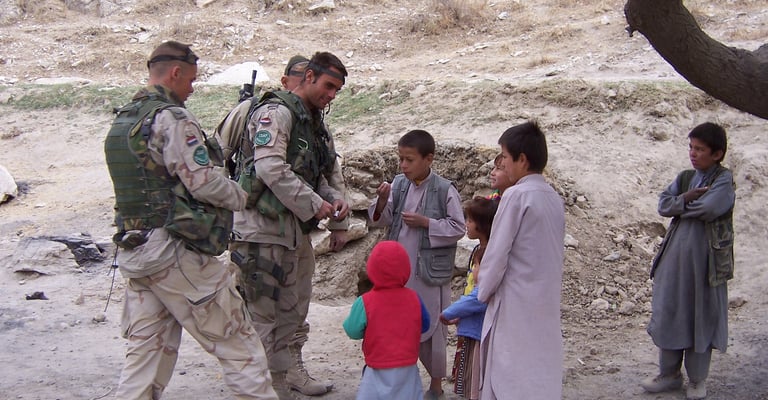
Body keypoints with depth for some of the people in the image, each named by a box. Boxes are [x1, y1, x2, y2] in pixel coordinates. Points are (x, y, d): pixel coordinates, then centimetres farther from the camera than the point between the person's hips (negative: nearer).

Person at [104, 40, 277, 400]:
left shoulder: (120, 122, 15)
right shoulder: (171, 118, -13)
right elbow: (205, 182, -17)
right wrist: (241, 197, 1)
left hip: (132, 250, 9)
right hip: (175, 252, -9)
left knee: (146, 350, 12)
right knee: (237, 343, 2)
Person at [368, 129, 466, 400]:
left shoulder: (445, 190, -11)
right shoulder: (398, 184, 2)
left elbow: (458, 228, -9)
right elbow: (381, 220, 5)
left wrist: (425, 222, -17)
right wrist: (382, 200, -14)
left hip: (430, 272, -4)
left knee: (430, 327, 6)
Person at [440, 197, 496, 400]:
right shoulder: (478, 251, 10)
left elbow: (483, 295, -24)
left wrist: (449, 313, -14)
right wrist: (458, 314, 5)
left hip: (483, 331, -9)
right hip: (470, 329, 9)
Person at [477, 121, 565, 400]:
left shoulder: (516, 195, -14)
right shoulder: (554, 198, 8)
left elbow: (497, 253, -12)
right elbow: (555, 255, 13)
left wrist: (484, 290, 3)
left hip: (515, 304, -7)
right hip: (546, 303, 7)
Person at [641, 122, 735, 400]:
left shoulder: (724, 180, -8)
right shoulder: (685, 178, 9)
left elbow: (709, 208, -24)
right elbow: (663, 205, -2)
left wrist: (681, 205, -8)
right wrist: (687, 199, -17)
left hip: (706, 260, -5)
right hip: (675, 255, 5)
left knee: (701, 316, 6)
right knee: (668, 313, 10)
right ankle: (669, 373, 26)